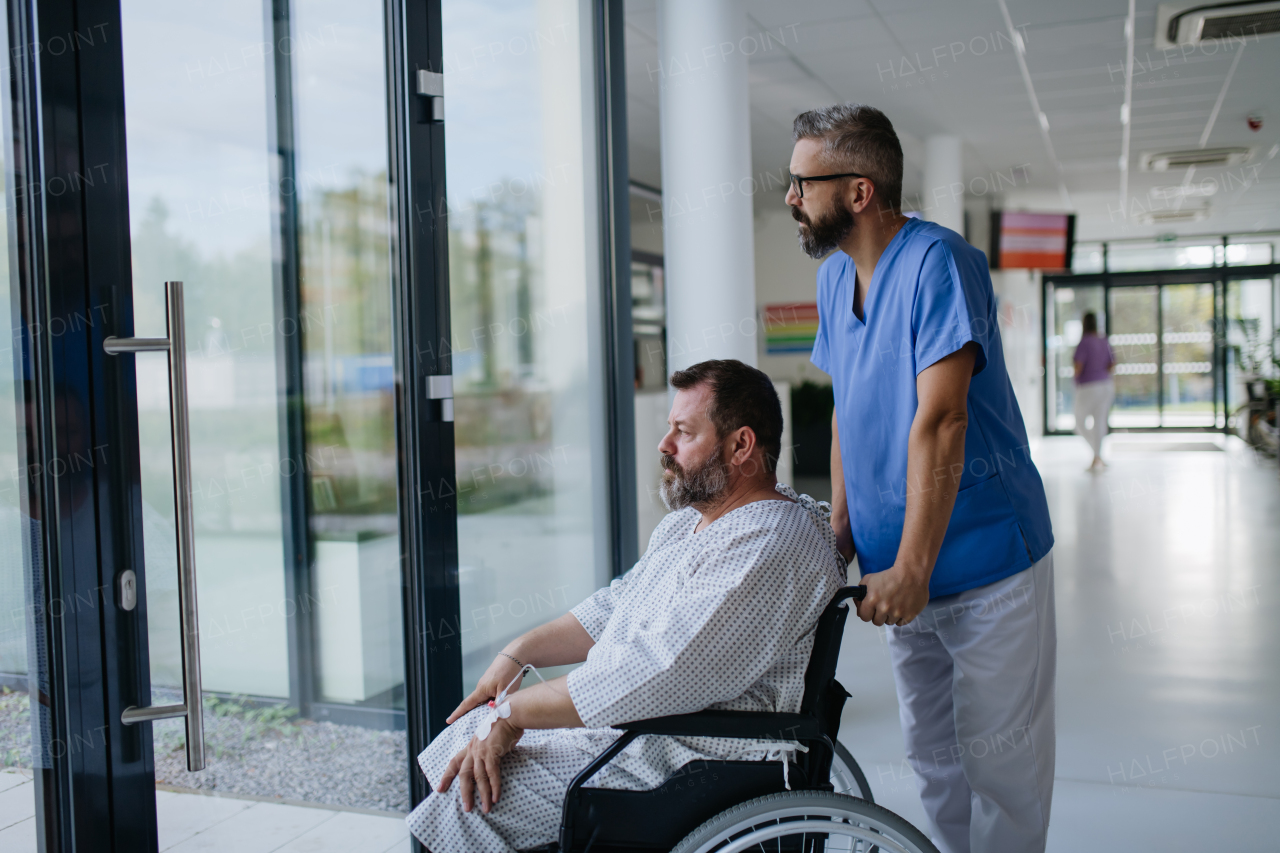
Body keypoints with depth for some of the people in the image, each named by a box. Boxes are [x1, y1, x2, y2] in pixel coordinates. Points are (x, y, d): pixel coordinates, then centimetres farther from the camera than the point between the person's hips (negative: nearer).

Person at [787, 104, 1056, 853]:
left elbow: (939, 423, -25)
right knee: (931, 753, 19)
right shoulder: (835, 276, 6)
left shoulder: (938, 262, -19)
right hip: (900, 567, 8)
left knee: (997, 759, 5)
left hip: (983, 563, -7)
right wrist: (841, 526, 7)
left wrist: (912, 569, -25)